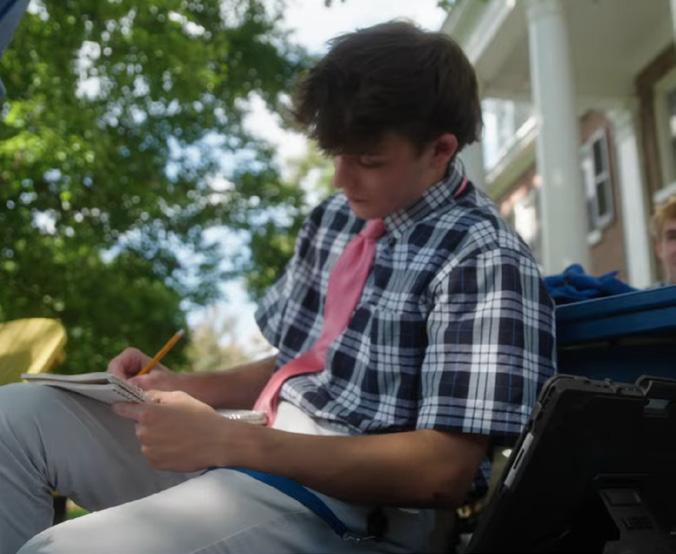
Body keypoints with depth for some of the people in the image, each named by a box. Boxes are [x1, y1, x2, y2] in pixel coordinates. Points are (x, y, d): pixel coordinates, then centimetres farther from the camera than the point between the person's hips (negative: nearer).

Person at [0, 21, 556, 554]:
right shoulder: (336, 216, 10)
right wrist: (181, 386, 1)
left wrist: (229, 440, -22)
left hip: (347, 504, -7)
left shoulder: (485, 259, -15)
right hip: (250, 452, 8)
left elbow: (444, 471, -20)